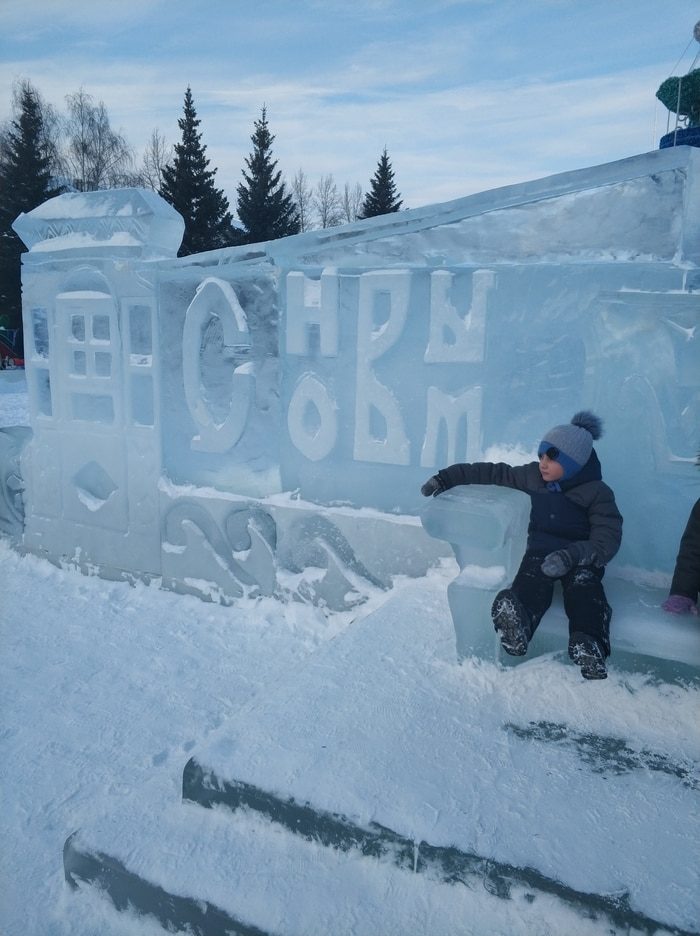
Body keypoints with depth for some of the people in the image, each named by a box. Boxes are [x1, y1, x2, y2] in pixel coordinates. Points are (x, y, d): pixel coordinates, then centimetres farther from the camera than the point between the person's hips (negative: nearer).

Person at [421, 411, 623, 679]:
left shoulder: (597, 493, -5)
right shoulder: (531, 476, 7)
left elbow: (607, 540, -16)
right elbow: (491, 473, 14)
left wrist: (573, 554, -35)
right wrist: (446, 478, 7)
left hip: (581, 558, -1)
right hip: (541, 551, 1)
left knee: (585, 585, -37)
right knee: (533, 579, -36)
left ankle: (588, 646, -61)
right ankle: (516, 627, -67)